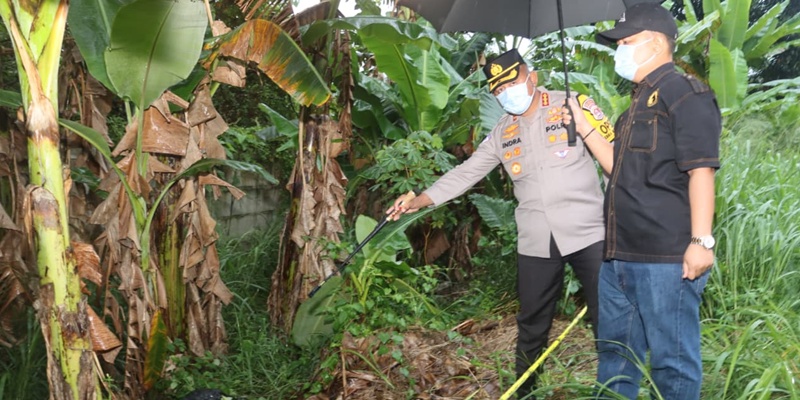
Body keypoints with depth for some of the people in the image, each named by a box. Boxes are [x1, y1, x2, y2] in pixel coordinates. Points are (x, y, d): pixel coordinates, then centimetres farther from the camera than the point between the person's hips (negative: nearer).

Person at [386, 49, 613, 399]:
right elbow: (466, 172, 13)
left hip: (588, 232, -4)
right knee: (531, 325, 13)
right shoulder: (502, 133, 12)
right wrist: (420, 201, 4)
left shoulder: (574, 105, -1)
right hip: (536, 242, 4)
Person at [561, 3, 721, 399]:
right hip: (618, 256, 10)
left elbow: (700, 170, -15)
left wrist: (701, 240, -22)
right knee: (613, 350, 18)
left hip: (666, 259, -10)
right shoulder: (639, 103, 20)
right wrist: (584, 127, 18)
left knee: (672, 359, 1)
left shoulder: (685, 93, -8)